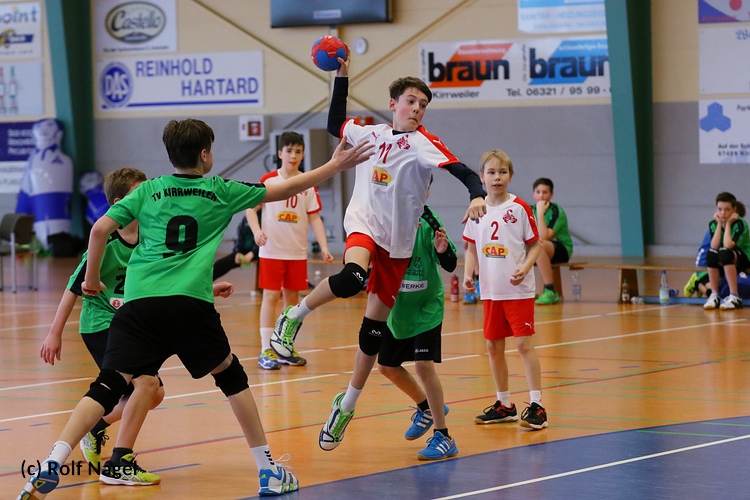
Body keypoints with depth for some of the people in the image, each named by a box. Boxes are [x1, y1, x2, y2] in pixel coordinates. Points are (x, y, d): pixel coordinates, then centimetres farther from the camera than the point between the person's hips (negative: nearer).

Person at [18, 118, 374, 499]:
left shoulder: (148, 191, 16)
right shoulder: (220, 192, 14)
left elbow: (100, 229, 7)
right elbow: (286, 189, 22)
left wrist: (92, 279, 21)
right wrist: (334, 166, 34)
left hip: (139, 302, 1)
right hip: (190, 301, -1)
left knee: (108, 386, -5)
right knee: (231, 376, 19)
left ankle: (51, 465, -24)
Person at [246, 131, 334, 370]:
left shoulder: (308, 185, 3)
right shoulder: (268, 180, -4)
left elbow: (315, 218, 3)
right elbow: (250, 208, -2)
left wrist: (324, 247, -6)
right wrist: (257, 231, -19)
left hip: (297, 252, 3)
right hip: (272, 250, -3)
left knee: (292, 296, 9)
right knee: (271, 296, -3)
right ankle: (266, 350, -1)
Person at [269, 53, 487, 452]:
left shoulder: (423, 143, -6)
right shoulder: (369, 134, 7)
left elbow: (465, 172, -18)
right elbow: (335, 124, 27)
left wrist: (477, 196, -39)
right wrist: (341, 75, 20)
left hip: (397, 240, 0)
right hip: (363, 223, 0)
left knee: (374, 329, 4)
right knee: (352, 277, -37)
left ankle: (347, 405, 20)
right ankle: (294, 318, -15)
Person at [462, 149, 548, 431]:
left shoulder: (519, 208, -7)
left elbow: (535, 244, -4)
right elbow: (472, 248, 13)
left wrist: (525, 269, -20)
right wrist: (468, 274, -2)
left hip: (518, 289, -5)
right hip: (490, 291, 5)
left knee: (524, 344, -8)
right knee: (493, 346, 10)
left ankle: (536, 406, -5)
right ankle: (504, 405, 23)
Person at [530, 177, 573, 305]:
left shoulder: (556, 211, -16)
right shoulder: (531, 210, 4)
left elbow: (544, 237, -28)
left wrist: (540, 212, -27)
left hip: (563, 249, -6)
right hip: (543, 252, 6)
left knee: (539, 246, -38)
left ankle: (550, 292, -32)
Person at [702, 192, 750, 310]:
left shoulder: (740, 224, -18)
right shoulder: (713, 224, -4)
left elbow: (728, 245, -32)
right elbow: (714, 246, -20)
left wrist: (728, 223, -24)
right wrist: (719, 224, -18)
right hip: (723, 264, 4)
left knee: (725, 253, -36)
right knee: (711, 254, -29)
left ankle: (734, 297, -34)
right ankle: (714, 295, -18)